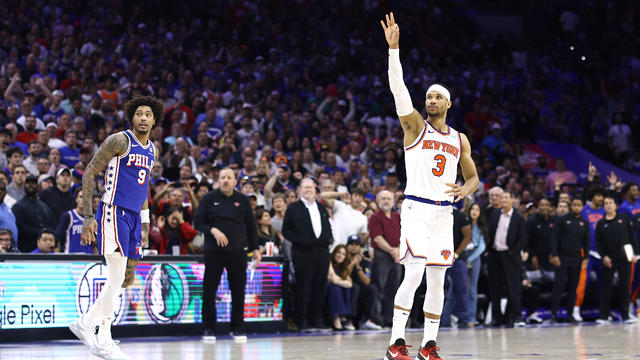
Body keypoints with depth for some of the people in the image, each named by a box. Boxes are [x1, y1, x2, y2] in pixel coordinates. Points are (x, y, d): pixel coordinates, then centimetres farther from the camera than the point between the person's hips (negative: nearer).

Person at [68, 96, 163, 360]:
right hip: (114, 213, -8)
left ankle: (85, 323, 21)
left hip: (133, 217, 9)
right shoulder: (119, 141, -8)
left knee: (127, 279, 10)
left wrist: (144, 225, 22)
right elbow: (89, 173, -9)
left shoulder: (151, 150, 15)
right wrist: (88, 217, -15)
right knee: (117, 277, -13)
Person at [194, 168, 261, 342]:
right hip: (213, 251, -1)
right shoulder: (209, 199, 5)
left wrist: (255, 248, 8)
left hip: (238, 252, 1)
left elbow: (251, 226, 13)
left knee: (238, 291, 2)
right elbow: (198, 221, 2)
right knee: (209, 290, -1)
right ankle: (209, 328, 8)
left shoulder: (242, 200, 9)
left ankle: (237, 328, 12)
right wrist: (213, 230, -14)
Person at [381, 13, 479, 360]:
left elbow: (473, 177, 21)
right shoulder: (415, 126, 2)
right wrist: (393, 47, -19)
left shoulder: (460, 140, 15)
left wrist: (465, 189, -4)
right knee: (414, 274, -17)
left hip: (444, 212, 5)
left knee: (437, 280, 6)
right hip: (416, 208, -5)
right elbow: (398, 87, -10)